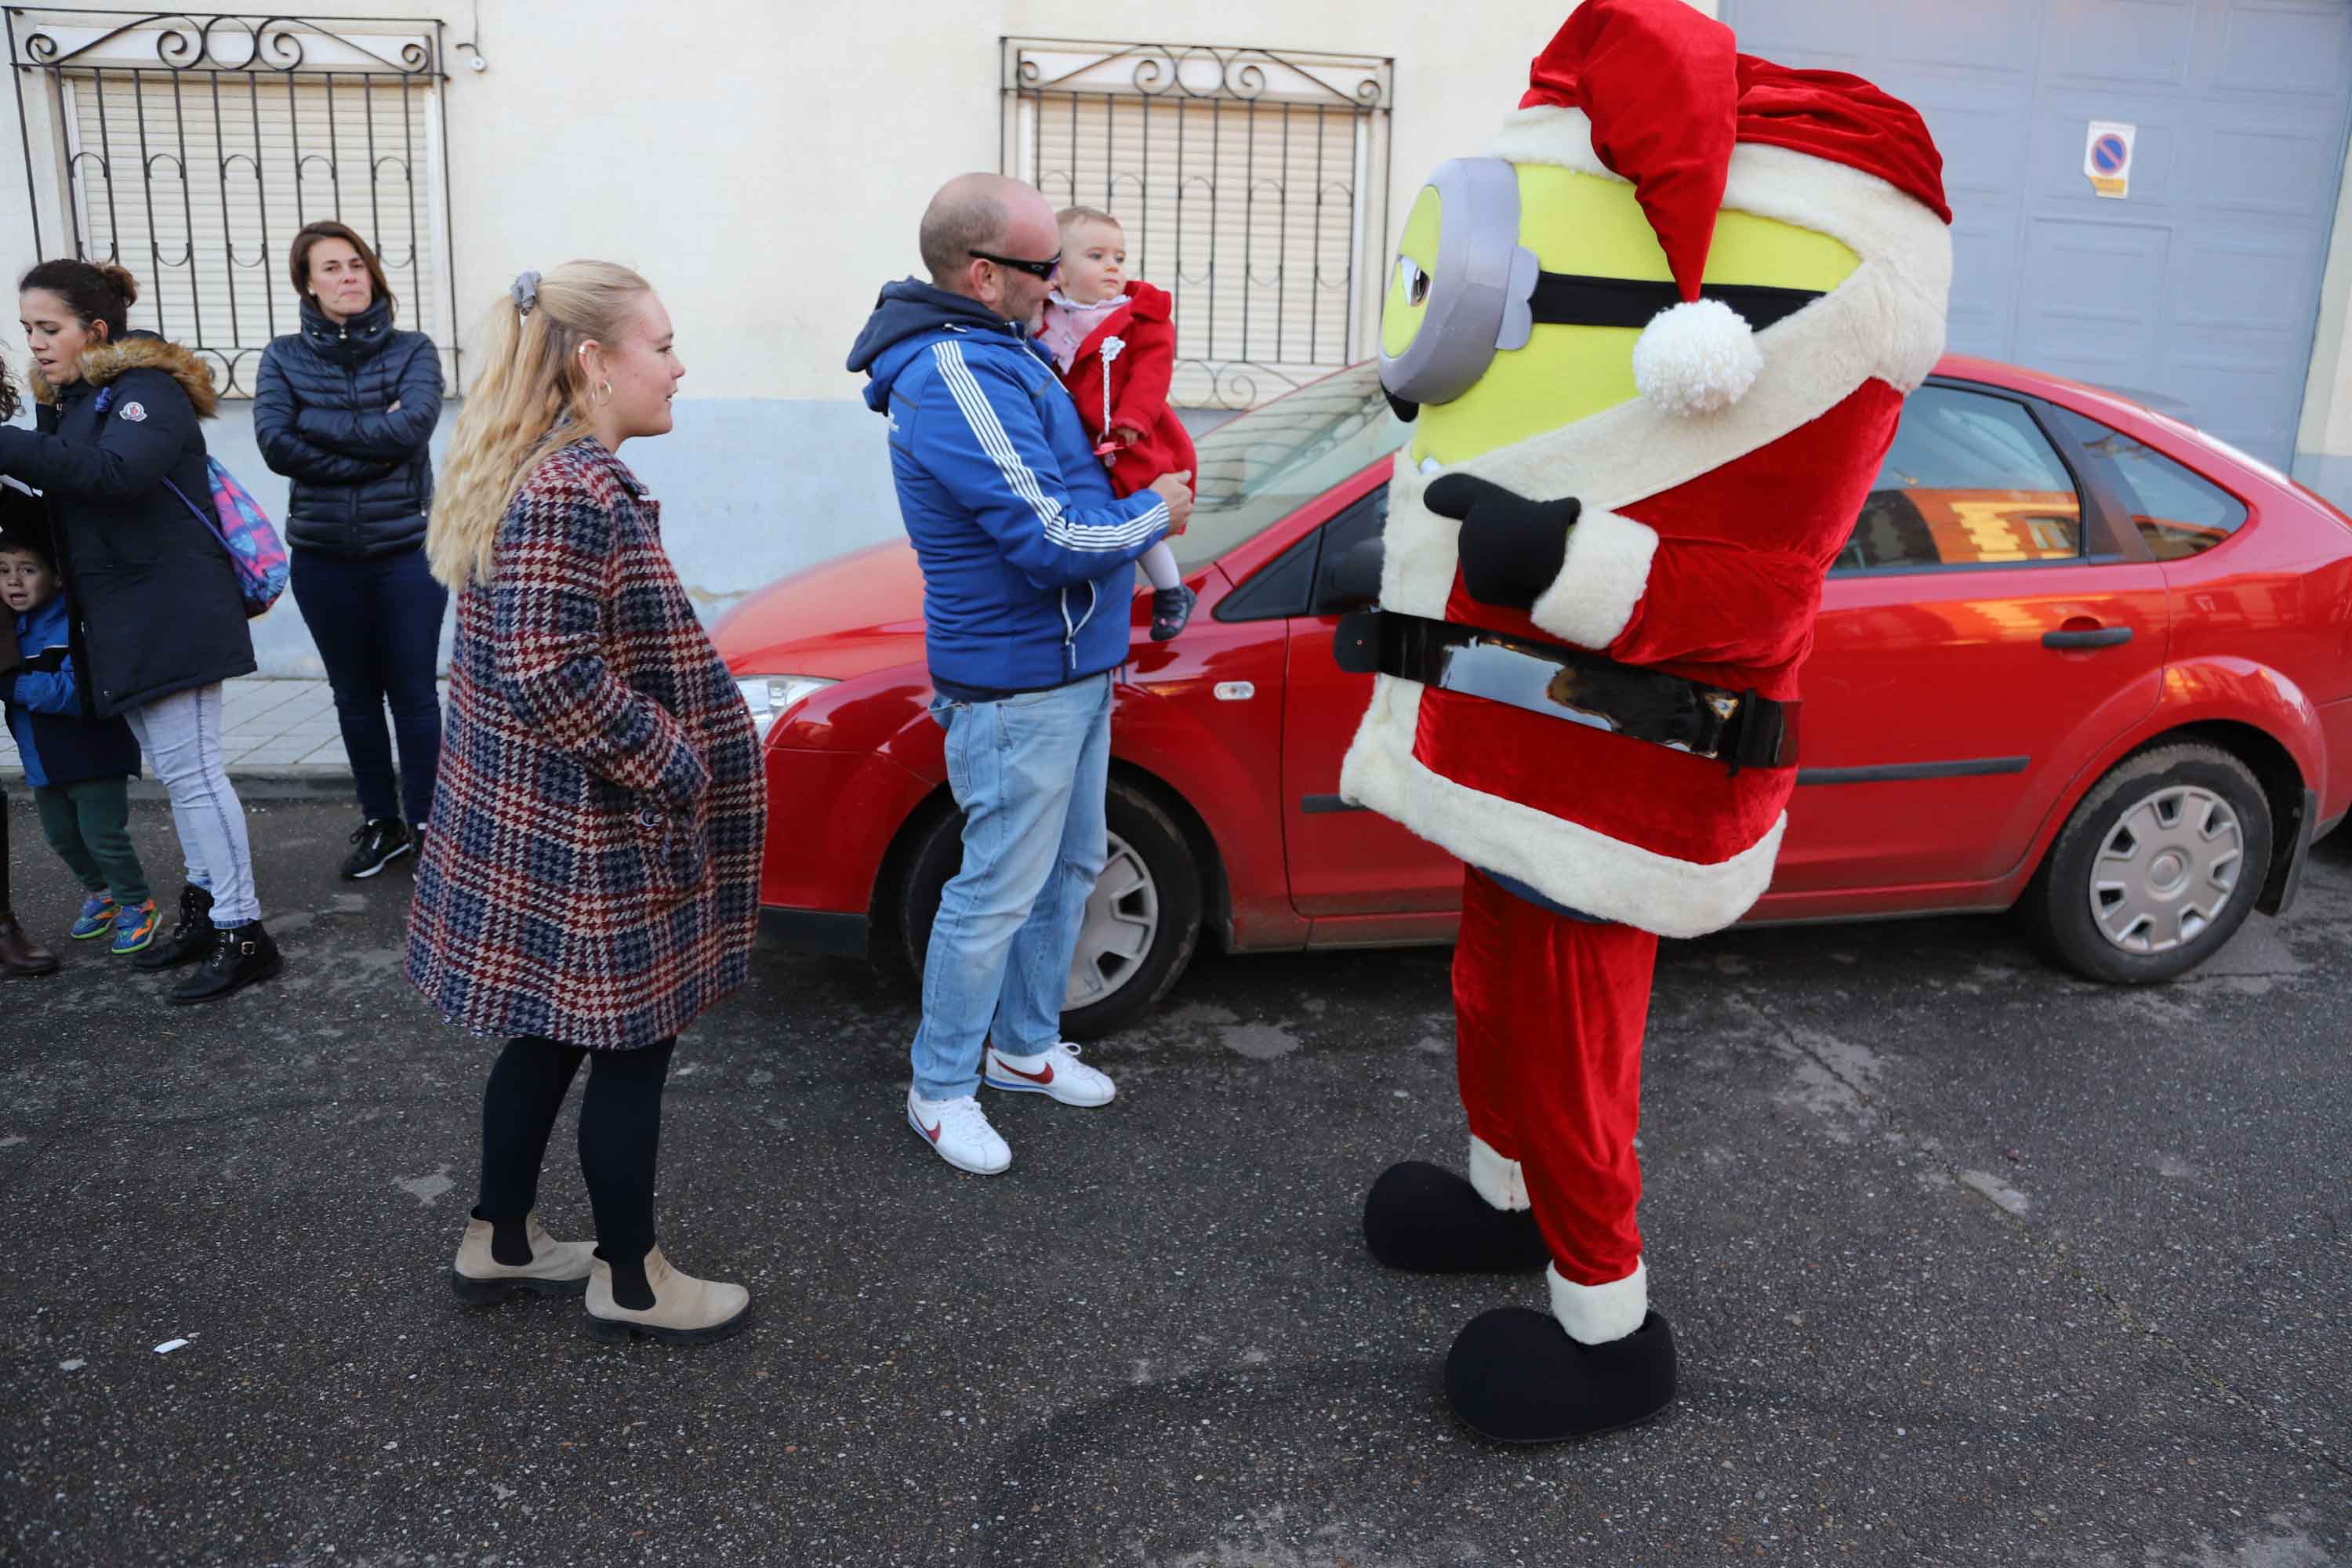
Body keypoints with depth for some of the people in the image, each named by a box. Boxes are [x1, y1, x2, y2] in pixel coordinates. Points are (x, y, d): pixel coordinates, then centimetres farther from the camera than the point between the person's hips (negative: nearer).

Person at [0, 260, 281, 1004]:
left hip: (170, 614, -9)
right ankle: (204, 907, 25)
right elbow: (65, 505, 14)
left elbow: (116, 470, -29)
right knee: (176, 769, 15)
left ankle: (244, 935, -3)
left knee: (189, 768, -8)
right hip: (119, 623, 9)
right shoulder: (67, 402, 16)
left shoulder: (147, 389, -11)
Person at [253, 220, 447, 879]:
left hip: (407, 552, -2)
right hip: (323, 558, 2)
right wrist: (373, 448, -15)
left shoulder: (412, 350, -1)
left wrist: (316, 421, -12)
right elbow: (276, 446, -11)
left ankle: (425, 824, 15)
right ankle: (380, 822, 26)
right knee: (355, 697, 12)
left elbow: (413, 427, -19)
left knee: (413, 694, 3)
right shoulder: (284, 357, 3)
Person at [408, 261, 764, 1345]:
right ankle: (630, 1282, 22)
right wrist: (673, 767, -18)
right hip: (591, 843, -10)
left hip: (527, 821, 10)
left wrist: (662, 758, 17)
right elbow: (551, 671, -28)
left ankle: (501, 1241, 37)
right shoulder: (575, 492, -22)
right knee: (630, 1050, 5)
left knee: (550, 1034, 21)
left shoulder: (535, 473, 10)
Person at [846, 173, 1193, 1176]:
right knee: (998, 893, -1)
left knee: (1069, 867, 19)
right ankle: (940, 1089, 16)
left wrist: (1124, 495, 4)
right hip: (1017, 687, -10)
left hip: (1073, 668, 11)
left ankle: (1026, 1047, 35)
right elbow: (1054, 541, -25)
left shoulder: (988, 353, 11)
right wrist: (1152, 514, -9)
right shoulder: (956, 378, -22)